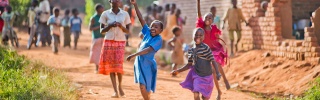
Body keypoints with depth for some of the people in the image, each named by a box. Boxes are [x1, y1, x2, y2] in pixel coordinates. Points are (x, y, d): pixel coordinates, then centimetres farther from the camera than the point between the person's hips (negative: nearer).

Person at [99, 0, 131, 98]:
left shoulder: (125, 14, 4)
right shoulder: (105, 14, 2)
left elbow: (128, 31, 7)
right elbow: (102, 31, 3)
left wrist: (121, 26, -13)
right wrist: (110, 26, -14)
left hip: (120, 42, 0)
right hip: (109, 42, 0)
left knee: (118, 65, -9)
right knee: (110, 66, -3)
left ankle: (120, 86, 16)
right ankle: (115, 91, -1)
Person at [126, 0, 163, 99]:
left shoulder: (158, 39, -13)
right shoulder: (148, 33, 4)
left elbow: (148, 50, -22)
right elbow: (141, 19, 2)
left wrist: (133, 55, -28)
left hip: (147, 65, -6)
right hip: (140, 62, 6)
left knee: (144, 87, -10)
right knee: (143, 87, 13)